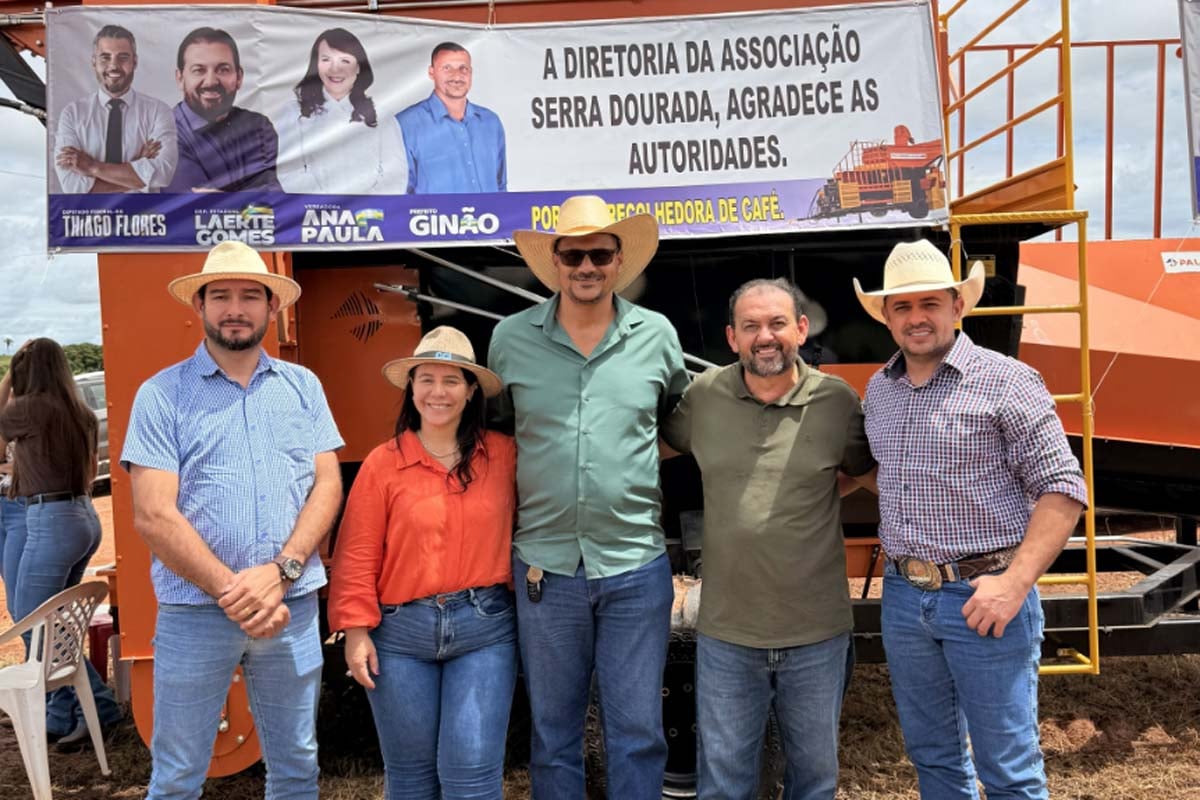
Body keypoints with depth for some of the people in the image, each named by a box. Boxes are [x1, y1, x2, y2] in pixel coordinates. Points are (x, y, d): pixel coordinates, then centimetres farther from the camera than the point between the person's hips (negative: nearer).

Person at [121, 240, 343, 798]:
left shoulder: (303, 387, 6)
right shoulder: (162, 394, -2)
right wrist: (233, 593, -15)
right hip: (193, 611, -2)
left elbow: (327, 485, 1)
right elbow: (154, 516, -9)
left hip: (293, 607, 3)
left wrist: (280, 573, -13)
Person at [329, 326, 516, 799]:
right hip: (399, 633, 1)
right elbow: (358, 555, -2)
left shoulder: (504, 455, 1)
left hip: (485, 628, 0)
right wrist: (356, 631, -5)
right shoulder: (383, 463, -2)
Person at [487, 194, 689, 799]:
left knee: (638, 733, 10)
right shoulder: (511, 338, 0)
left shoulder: (657, 335, 0)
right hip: (544, 565, 1)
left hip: (636, 565, 0)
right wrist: (507, 529, 11)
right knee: (553, 734, 15)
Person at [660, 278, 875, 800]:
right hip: (726, 634, 0)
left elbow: (865, 470, 12)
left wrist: (816, 491, -2)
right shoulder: (703, 395, -4)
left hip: (818, 635, 0)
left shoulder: (838, 401, -5)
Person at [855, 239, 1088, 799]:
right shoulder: (878, 390, 8)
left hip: (983, 597, -5)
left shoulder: (1006, 382, -10)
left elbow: (1062, 489, -12)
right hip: (902, 597, 6)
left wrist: (1016, 582, -20)